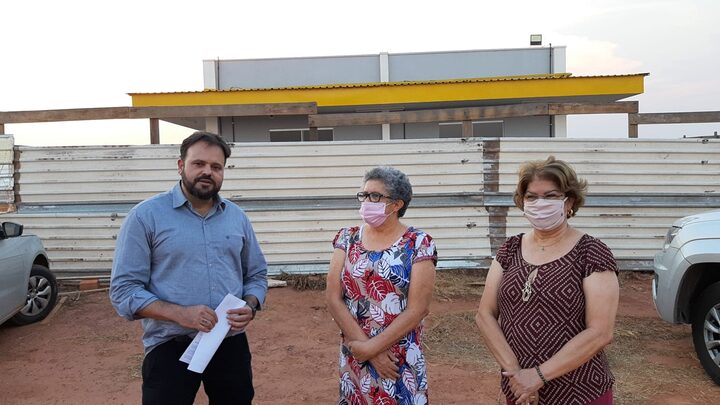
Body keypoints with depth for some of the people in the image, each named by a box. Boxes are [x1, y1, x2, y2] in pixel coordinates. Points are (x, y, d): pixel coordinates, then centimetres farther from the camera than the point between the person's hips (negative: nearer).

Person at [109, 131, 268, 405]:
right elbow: (123, 290, -9)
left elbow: (257, 275, 13)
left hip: (231, 344, 5)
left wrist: (251, 307, -8)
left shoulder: (237, 218, 6)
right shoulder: (146, 216, -7)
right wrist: (179, 314, -21)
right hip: (170, 348, -4)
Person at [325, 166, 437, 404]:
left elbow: (417, 310, -13)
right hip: (354, 357, 3)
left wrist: (370, 347, -14)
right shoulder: (347, 239, 0)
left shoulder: (418, 244, -10)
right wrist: (365, 346, -12)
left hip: (400, 360, -3)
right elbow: (333, 299, -4)